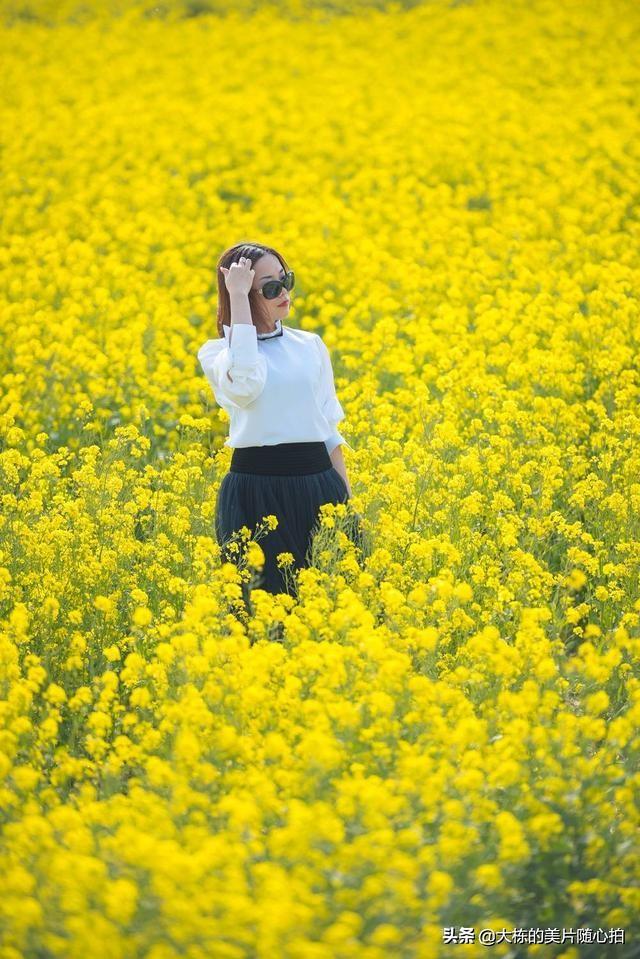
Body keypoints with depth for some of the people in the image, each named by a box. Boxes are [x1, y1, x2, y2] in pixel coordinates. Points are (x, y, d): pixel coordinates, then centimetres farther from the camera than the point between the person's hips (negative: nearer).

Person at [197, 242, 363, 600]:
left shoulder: (312, 346, 12)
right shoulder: (218, 352, 0)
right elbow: (245, 381, -24)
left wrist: (348, 499, 11)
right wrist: (238, 297, -18)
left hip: (319, 486, 4)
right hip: (256, 493, -4)